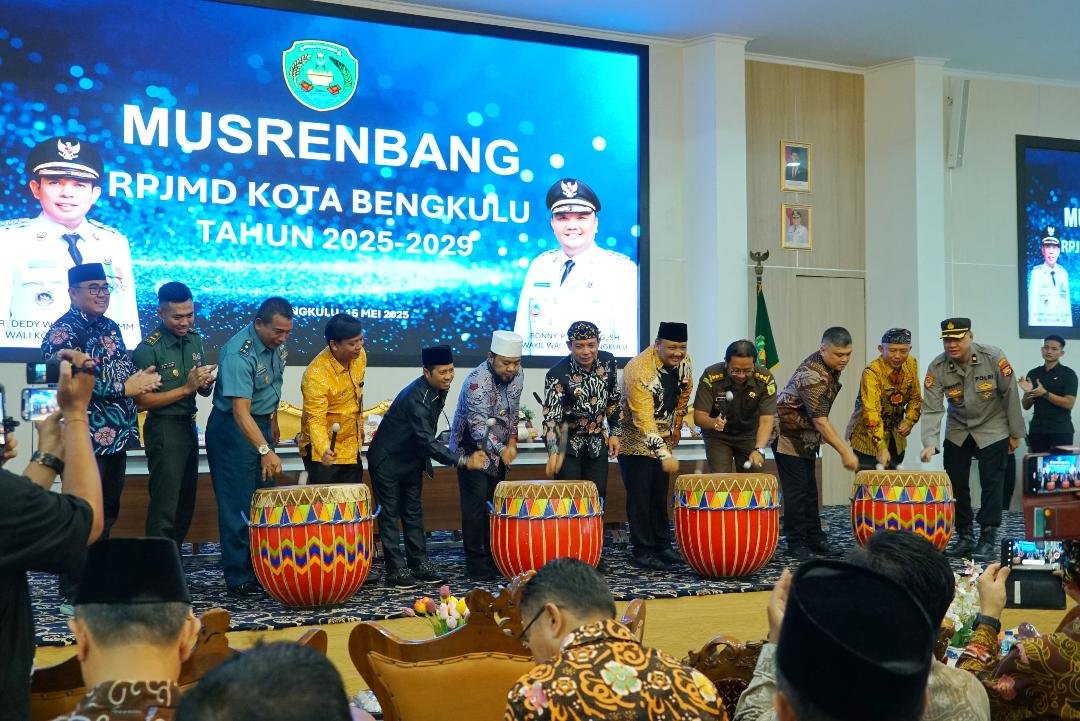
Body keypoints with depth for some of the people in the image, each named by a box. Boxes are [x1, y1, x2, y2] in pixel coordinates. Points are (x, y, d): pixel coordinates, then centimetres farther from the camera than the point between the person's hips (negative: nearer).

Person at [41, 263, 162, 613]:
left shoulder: (110, 327, 16)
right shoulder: (63, 332, -10)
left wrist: (141, 380, 1)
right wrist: (125, 388, -19)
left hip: (116, 437, 9)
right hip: (86, 440, -8)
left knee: (106, 514, 14)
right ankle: (74, 595, 2)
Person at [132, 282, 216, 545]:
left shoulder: (195, 340, 6)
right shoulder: (148, 349, -14)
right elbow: (142, 402, -17)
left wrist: (206, 384, -8)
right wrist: (186, 388, -21)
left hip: (189, 426, 7)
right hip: (164, 430, -7)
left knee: (186, 504, 13)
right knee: (165, 507, -5)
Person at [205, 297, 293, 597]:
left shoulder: (275, 345, -1)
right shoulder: (239, 354, -28)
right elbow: (240, 411, -35)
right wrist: (265, 450, -43)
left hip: (261, 425, 8)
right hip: (232, 429, -8)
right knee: (238, 507, -4)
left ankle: (259, 569, 23)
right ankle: (238, 580, 3)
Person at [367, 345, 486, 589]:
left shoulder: (439, 390, -5)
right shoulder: (416, 397, -32)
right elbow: (428, 440, -38)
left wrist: (426, 462, 14)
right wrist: (463, 461, -42)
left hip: (411, 460, 8)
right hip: (387, 460, -8)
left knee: (413, 513, 11)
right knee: (390, 514, -1)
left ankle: (420, 565, 16)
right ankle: (395, 571, 2)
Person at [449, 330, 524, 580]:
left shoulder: (517, 374, -3)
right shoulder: (477, 381, -26)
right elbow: (478, 427, -32)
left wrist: (512, 441, 5)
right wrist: (500, 450, -43)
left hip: (499, 450, 7)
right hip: (472, 449, -7)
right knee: (476, 504, -10)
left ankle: (493, 559, 16)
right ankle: (476, 564, -6)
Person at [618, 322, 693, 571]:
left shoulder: (684, 362, -8)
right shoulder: (640, 371, -30)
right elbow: (644, 420, -35)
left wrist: (677, 425, 15)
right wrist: (664, 454, -40)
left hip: (663, 439, 7)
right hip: (636, 440, -6)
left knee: (660, 495, 12)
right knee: (640, 496, -4)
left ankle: (662, 546, 20)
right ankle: (641, 552, 3)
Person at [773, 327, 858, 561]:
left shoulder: (832, 365, -1)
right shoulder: (812, 375, -30)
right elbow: (820, 420, -33)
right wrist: (845, 452, -33)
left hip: (807, 434, 9)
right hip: (788, 434, -9)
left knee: (809, 489, 11)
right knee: (796, 489, -7)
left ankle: (815, 539, 15)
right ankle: (796, 543, 1)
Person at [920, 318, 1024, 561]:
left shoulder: (994, 358, -20)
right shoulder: (937, 368, -16)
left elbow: (1010, 395, -11)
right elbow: (932, 409, -19)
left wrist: (1016, 433, -4)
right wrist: (930, 443, -32)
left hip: (992, 431, -3)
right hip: (957, 432, 3)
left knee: (991, 484, -5)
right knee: (956, 485, 2)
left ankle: (988, 540, 2)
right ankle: (964, 538, 15)